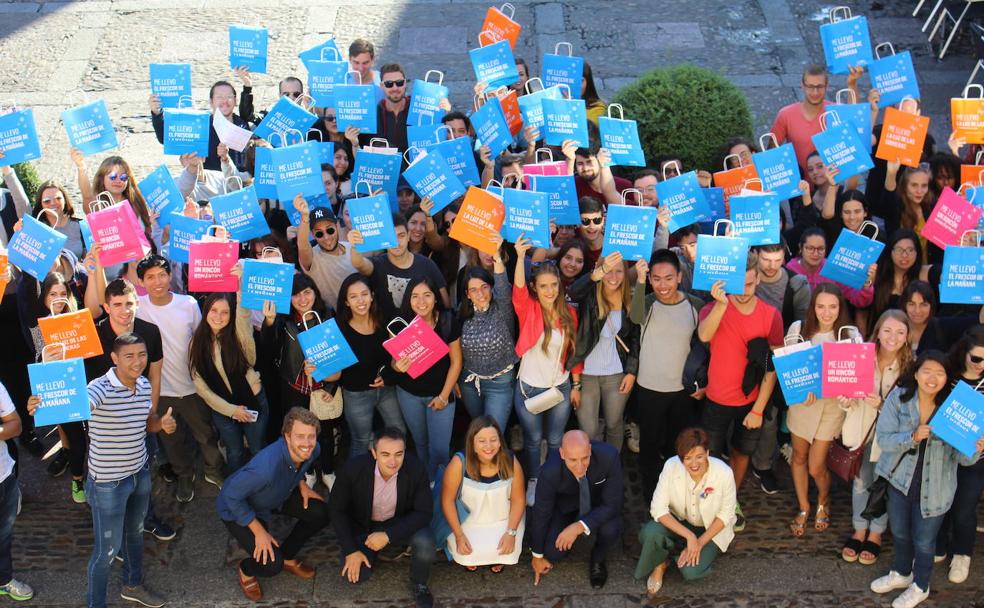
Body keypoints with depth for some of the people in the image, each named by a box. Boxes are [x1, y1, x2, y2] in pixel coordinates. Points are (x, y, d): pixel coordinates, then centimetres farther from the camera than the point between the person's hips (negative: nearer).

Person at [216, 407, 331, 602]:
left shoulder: (312, 450, -21)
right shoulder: (266, 467, -44)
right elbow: (230, 496, -32)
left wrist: (301, 485, -8)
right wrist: (259, 532, -26)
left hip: (278, 496, 7)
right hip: (239, 508, -7)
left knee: (321, 513, -7)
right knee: (271, 564, -21)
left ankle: (287, 556, 18)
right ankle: (246, 570, 16)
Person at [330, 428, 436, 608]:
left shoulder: (416, 469, -27)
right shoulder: (353, 468, -26)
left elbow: (424, 512, -20)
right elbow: (337, 509, -12)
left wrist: (388, 535, -30)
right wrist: (351, 550, -14)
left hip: (400, 523, -1)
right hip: (363, 526, 1)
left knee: (425, 542, -30)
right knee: (355, 575, -16)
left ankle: (419, 584, 3)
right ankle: (374, 550, 19)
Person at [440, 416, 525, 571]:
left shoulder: (511, 463, -19)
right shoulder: (459, 463, -25)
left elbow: (518, 500, -8)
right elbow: (448, 500, -14)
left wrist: (511, 532, -16)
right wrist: (459, 535, -16)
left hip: (504, 521, 1)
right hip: (468, 522, -1)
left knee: (505, 551, -21)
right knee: (466, 553, -22)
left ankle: (497, 559, 18)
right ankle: (471, 558, 17)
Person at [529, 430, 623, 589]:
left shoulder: (609, 456, -35)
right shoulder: (550, 471, -33)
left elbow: (612, 504, -25)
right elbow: (541, 512, -16)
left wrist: (579, 527, -37)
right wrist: (537, 556, -4)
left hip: (600, 506, 0)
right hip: (565, 506, 0)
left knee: (611, 531, -31)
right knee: (553, 552, -20)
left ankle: (598, 558, 5)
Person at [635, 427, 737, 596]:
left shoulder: (724, 473, -26)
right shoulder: (672, 467, -23)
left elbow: (725, 515, -12)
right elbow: (658, 509, -22)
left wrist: (700, 543, -20)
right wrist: (689, 536, -31)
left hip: (710, 530, -1)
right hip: (678, 522, 1)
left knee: (691, 572, -26)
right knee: (650, 533, -31)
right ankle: (660, 564, 2)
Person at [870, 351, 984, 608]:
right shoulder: (898, 398, -16)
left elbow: (962, 457, -16)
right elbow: (883, 438, -17)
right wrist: (912, 437, -34)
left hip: (933, 488, -2)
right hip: (900, 480, 2)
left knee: (923, 541, 15)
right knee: (899, 533, 24)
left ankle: (920, 586, 43)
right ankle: (901, 573, 53)